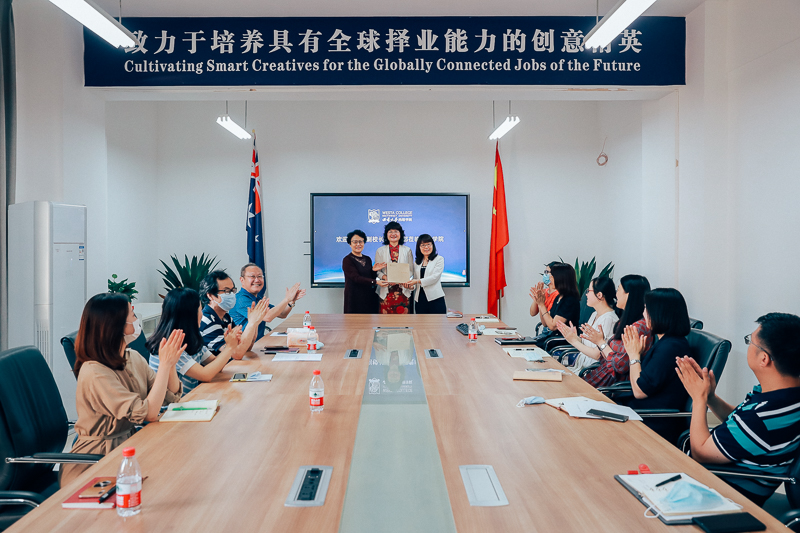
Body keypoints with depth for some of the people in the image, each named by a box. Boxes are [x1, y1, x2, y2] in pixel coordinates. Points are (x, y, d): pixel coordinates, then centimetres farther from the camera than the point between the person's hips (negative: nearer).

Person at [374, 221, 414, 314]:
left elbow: (411, 270, 8)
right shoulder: (380, 251, 10)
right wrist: (385, 278, -13)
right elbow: (377, 271, 7)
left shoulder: (407, 250, 10)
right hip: (386, 290, 0)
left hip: (403, 289, 0)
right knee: (386, 314, -5)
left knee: (403, 314, -5)